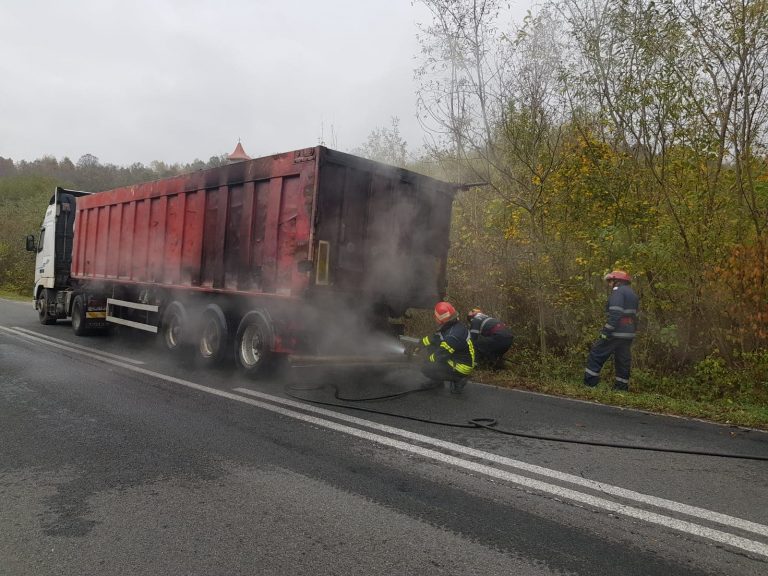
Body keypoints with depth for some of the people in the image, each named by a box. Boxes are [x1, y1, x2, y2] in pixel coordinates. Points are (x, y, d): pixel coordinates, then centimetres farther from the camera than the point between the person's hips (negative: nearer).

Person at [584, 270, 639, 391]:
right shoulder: (633, 294, 21)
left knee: (596, 355, -3)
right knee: (623, 361, 11)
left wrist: (606, 332, -22)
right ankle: (621, 388, 13)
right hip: (628, 335, 9)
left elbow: (615, 314, -21)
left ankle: (589, 384, -5)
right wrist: (630, 331, 22)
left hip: (616, 334, -9)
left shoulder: (618, 291, -10)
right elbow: (634, 316, 22)